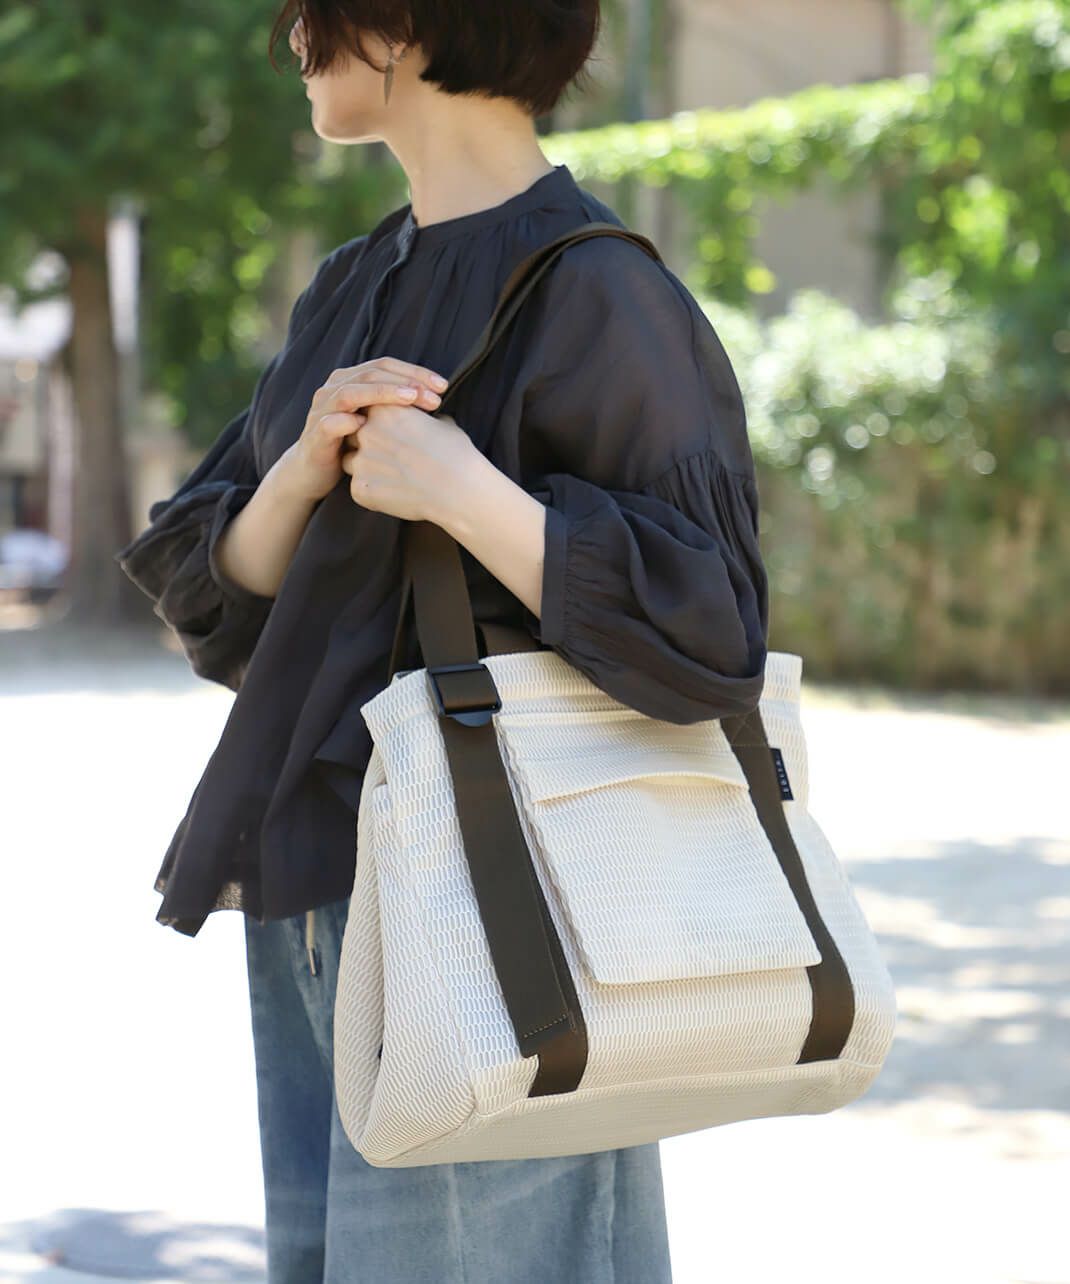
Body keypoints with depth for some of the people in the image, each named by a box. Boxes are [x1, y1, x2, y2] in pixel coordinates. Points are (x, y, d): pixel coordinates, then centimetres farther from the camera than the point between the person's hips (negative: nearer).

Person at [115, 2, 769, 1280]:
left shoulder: (593, 294, -12)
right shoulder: (349, 291, 12)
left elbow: (709, 637, -16)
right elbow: (211, 597, 9)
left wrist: (462, 493, -24)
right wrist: (307, 466, -11)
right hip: (316, 909, 8)